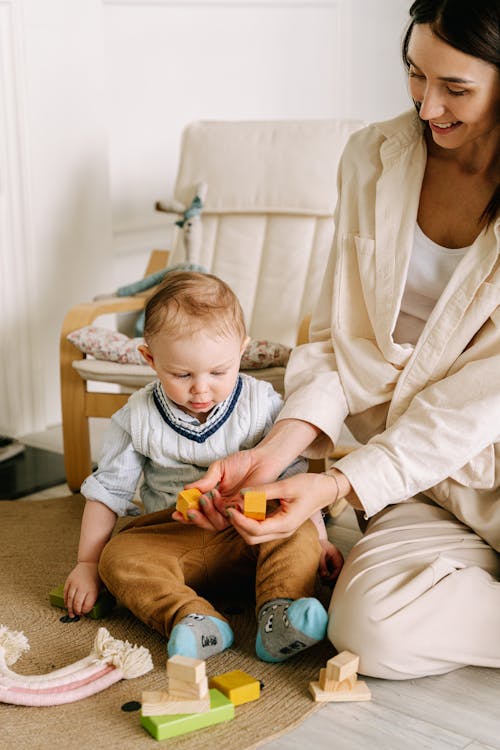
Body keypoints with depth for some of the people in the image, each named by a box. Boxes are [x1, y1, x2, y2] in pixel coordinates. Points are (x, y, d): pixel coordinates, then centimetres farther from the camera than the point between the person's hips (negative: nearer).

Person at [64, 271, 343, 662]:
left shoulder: (261, 404, -5)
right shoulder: (139, 418, -4)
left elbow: (293, 475, 1)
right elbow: (108, 489, 4)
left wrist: (319, 538, -6)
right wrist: (87, 564, 2)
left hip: (250, 533, 0)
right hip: (169, 538, 1)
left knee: (300, 536, -27)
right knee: (119, 557, -27)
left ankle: (279, 618, -42)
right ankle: (195, 619, -42)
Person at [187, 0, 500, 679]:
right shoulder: (373, 158, 1)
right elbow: (340, 337, 2)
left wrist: (339, 486, -22)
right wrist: (277, 450, -13)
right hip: (423, 477, 3)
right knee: (368, 629, -25)